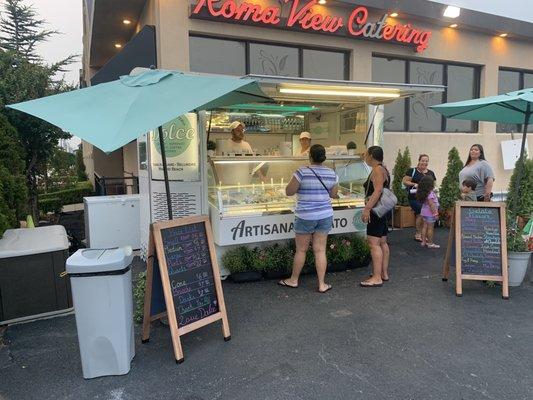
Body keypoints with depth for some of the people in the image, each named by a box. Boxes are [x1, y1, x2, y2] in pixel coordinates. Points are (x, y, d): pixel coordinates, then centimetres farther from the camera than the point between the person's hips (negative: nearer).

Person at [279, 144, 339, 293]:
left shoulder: (302, 172, -14)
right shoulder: (331, 173, 0)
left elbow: (289, 192, -9)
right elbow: (334, 194, 10)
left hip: (305, 216, -3)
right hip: (325, 215, 4)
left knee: (301, 250, 10)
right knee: (320, 250, 9)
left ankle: (293, 280, 26)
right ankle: (322, 284, 14)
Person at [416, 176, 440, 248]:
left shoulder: (424, 193, 6)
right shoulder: (430, 193, -20)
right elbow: (431, 204, -23)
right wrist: (435, 213, -20)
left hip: (424, 212, 9)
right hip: (430, 213, -9)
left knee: (425, 227, 13)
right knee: (430, 228, -1)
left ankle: (424, 241, 19)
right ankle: (430, 243, 5)